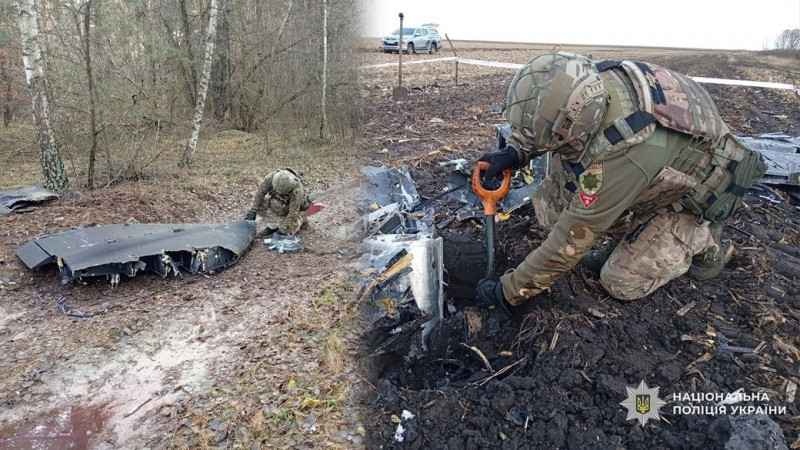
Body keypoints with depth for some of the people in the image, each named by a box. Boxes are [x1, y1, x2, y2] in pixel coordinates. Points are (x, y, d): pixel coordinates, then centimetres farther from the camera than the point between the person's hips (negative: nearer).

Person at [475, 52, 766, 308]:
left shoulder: (621, 156, -45)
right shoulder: (593, 82, -26)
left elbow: (569, 241, -35)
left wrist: (508, 291, -25)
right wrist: (516, 151, -19)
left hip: (704, 187, -6)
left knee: (621, 282, -10)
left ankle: (702, 241, 11)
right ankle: (630, 238, 10)